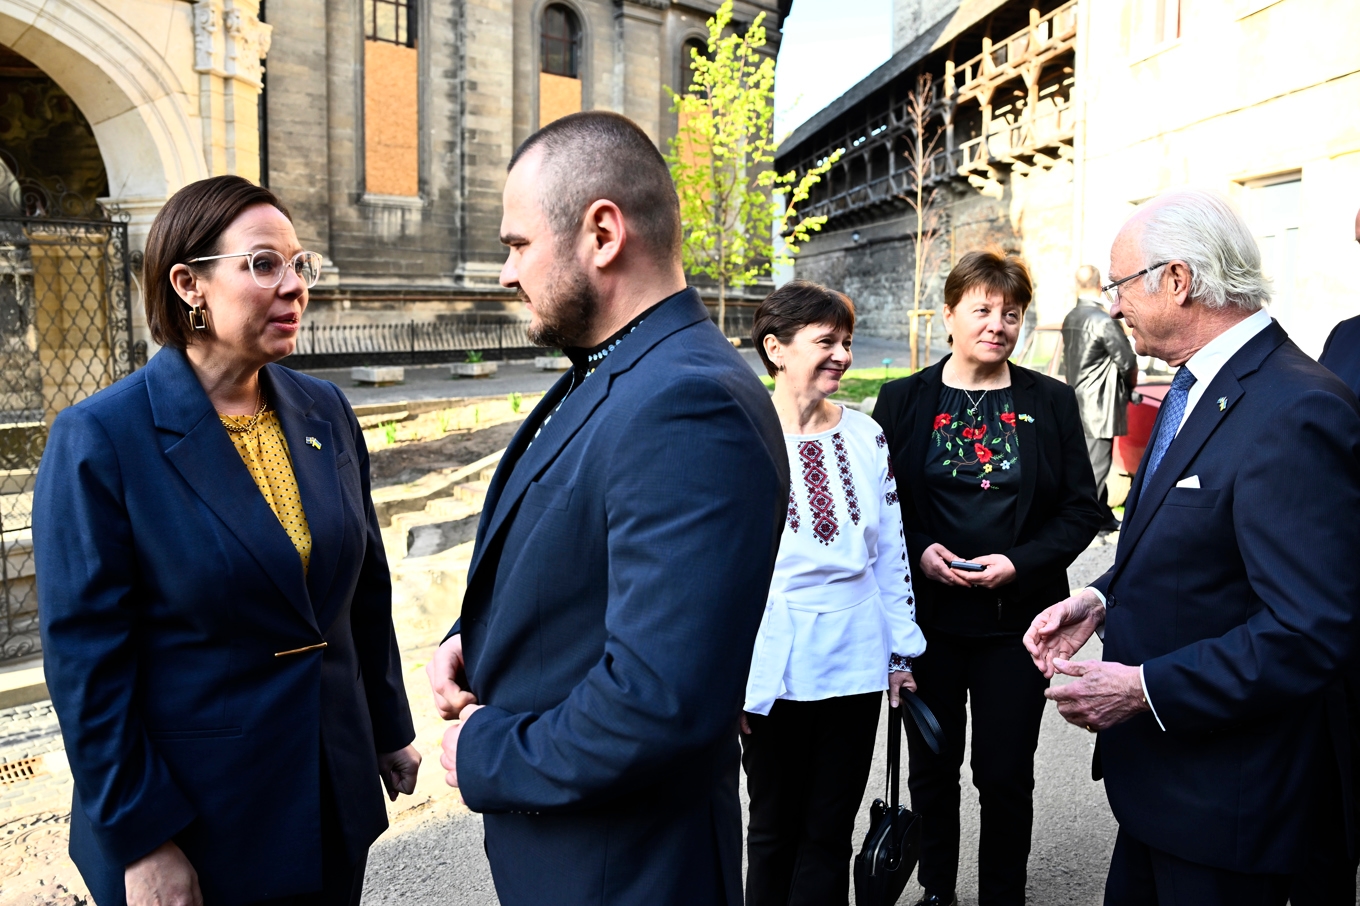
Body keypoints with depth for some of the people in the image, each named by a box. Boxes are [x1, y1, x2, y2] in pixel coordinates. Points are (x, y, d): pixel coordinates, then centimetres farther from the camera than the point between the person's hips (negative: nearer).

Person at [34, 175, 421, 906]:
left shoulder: (325, 413, 1)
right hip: (194, 813, -5)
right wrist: (140, 840, -12)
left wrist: (390, 730, 12)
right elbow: (86, 660, -13)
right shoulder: (100, 439, -14)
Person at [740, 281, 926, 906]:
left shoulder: (865, 434, 2)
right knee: (774, 830, 14)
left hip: (855, 661, 3)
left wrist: (901, 651, 10)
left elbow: (890, 550, 8)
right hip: (775, 664, -3)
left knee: (829, 833, 14)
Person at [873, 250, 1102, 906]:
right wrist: (919, 553, -13)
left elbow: (1082, 509, 2)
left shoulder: (1051, 401, 2)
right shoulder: (903, 400, 1)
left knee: (1006, 776, 8)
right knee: (932, 769, 14)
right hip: (926, 614, 1)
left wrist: (1020, 563, -12)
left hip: (1016, 616, 0)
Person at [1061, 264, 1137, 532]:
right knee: (1096, 466, -2)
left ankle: (1105, 518, 26)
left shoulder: (1069, 319, 7)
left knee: (1095, 463, 16)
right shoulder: (1104, 321, -17)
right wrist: (1132, 384, 6)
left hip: (1078, 402, 8)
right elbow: (1127, 362, -13)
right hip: (1100, 407, -8)